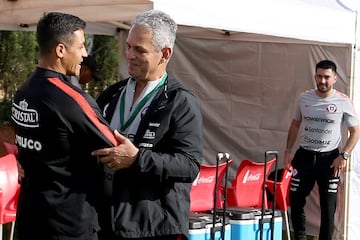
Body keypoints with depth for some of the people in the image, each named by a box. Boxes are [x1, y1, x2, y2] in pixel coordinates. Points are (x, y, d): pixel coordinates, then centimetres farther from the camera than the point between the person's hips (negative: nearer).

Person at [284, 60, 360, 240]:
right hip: (304, 156, 3)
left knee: (328, 206, 2)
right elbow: (295, 125, 14)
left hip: (329, 159, -3)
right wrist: (288, 150, 9)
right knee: (295, 199, 9)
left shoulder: (343, 102, -9)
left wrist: (343, 155, -13)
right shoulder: (304, 98, 1)